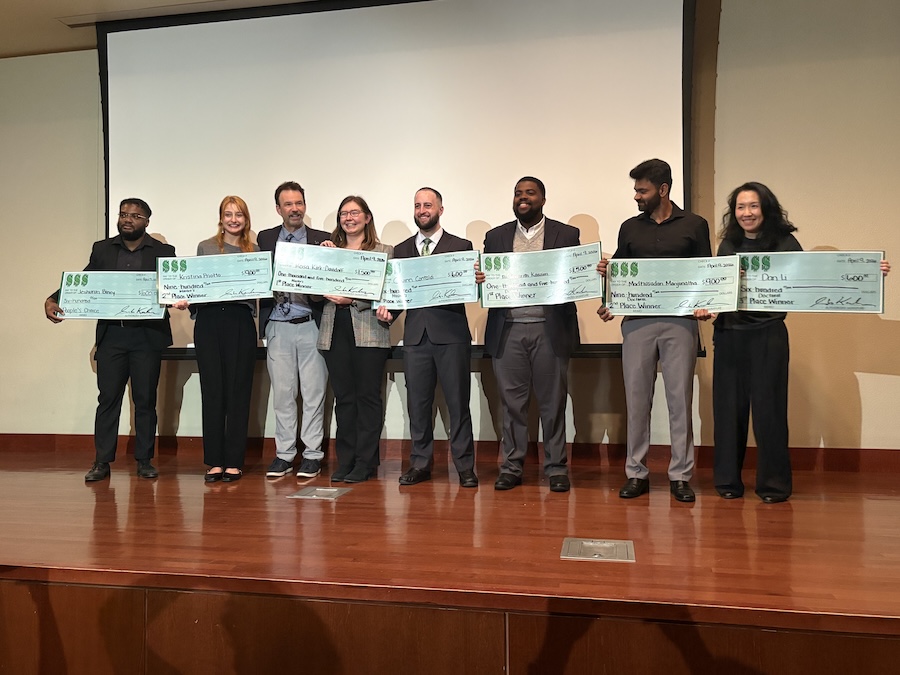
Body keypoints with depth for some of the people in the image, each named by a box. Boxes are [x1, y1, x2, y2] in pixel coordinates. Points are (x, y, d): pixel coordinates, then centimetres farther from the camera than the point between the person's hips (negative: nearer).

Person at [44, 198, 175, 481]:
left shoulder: (163, 252, 4)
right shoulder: (102, 249, 11)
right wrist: (52, 300, -9)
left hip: (148, 335, -2)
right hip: (111, 335, 2)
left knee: (145, 400, 5)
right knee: (108, 398, 4)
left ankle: (144, 460, 15)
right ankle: (102, 462, 11)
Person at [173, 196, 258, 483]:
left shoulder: (255, 250, 11)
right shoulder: (205, 247, 11)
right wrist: (185, 302, -8)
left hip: (240, 322, 0)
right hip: (209, 322, 1)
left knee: (238, 391, 1)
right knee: (212, 390, 2)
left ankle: (234, 461, 9)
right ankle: (215, 461, 10)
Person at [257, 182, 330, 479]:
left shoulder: (322, 239, 5)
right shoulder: (264, 238, 12)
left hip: (311, 325, -2)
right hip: (277, 326, 2)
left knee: (313, 393, 1)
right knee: (282, 393, 7)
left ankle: (312, 455, 11)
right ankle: (284, 454, 17)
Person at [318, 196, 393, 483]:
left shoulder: (384, 251, 5)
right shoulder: (329, 250, 16)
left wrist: (352, 300, -16)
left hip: (368, 333, -3)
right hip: (336, 333, 4)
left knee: (368, 397, 0)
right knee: (343, 398, 8)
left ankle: (365, 463, 8)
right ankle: (345, 461, 16)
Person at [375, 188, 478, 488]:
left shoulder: (461, 246, 6)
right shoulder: (401, 250, 16)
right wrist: (388, 310, -6)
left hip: (451, 335, -3)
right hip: (416, 336, 3)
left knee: (458, 402, 1)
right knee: (418, 403, 8)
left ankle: (464, 466, 12)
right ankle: (420, 463, 20)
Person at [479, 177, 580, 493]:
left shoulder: (567, 234, 8)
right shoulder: (495, 237, 14)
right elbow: (486, 280, 9)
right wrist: (479, 279, -13)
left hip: (550, 329, -1)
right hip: (508, 329, 2)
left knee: (552, 402, 5)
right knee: (512, 401, 5)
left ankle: (556, 467, 16)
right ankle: (511, 467, 16)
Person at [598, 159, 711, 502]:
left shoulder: (694, 225, 7)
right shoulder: (629, 228, 13)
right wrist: (609, 304, -5)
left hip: (680, 322, -2)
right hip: (637, 321, 2)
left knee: (680, 398, 1)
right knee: (636, 398, 3)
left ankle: (680, 475, 11)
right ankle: (636, 473, 13)